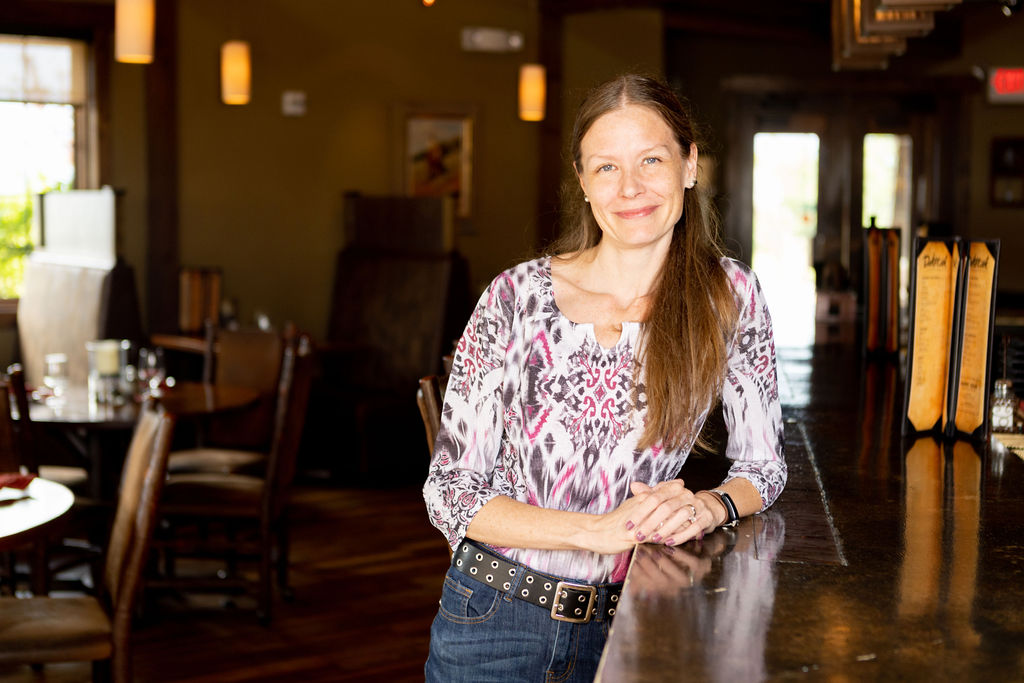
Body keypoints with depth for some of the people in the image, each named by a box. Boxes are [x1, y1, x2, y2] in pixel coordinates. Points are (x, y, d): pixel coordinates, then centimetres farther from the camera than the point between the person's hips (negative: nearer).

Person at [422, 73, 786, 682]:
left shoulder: (728, 295, -6)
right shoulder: (517, 298, -11)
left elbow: (764, 460, 3)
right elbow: (449, 492, -11)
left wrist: (710, 507, -20)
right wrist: (596, 529, -23)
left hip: (620, 626, 2)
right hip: (494, 622, -1)